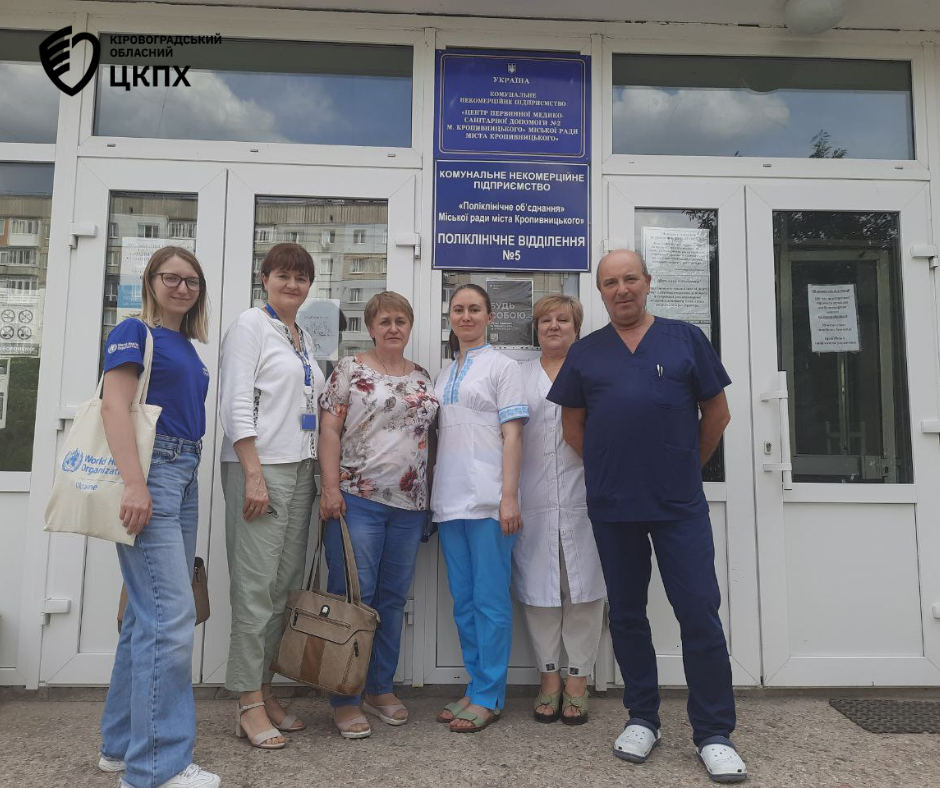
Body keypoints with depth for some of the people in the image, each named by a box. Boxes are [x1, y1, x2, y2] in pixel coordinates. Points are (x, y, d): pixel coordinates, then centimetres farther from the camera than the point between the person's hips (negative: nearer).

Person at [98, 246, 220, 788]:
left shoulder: (187, 347, 20)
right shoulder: (134, 332, -3)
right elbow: (115, 406, -13)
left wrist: (187, 476, 18)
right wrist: (135, 483, -22)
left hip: (184, 477, 9)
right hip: (149, 474, -8)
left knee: (149, 615, 13)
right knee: (171, 616, -10)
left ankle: (122, 743, 26)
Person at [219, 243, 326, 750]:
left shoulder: (304, 338, 19)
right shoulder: (250, 325, -2)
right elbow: (237, 405, -10)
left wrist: (321, 474, 14)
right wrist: (254, 475, -17)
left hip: (300, 469, 7)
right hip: (259, 466, -7)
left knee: (285, 585, 8)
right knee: (256, 586, -4)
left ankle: (265, 691, 20)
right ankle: (249, 704, 7)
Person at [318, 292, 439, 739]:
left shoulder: (422, 378, 14)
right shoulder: (350, 370, 1)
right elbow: (330, 430, -4)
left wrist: (428, 496, 11)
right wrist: (330, 487, -13)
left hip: (410, 504, 5)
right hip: (358, 499, -5)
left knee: (394, 598, 11)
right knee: (353, 596, -2)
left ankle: (381, 689, 26)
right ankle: (344, 699, 11)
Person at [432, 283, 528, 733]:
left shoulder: (501, 366, 1)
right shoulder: (444, 374, 18)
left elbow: (512, 435, -6)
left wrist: (508, 497, -15)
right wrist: (432, 495, 14)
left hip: (487, 501, -6)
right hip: (449, 501, 6)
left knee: (490, 600, 0)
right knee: (463, 601, 12)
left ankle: (488, 696, 11)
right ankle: (476, 688, 24)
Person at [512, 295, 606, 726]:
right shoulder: (520, 376, 15)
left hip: (583, 497, -1)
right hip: (533, 501, 1)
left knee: (582, 588, 2)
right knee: (538, 589, 5)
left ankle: (577, 682, 16)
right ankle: (549, 679, 19)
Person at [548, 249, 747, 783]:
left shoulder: (685, 339, 2)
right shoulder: (585, 353, 6)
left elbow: (717, 413, 6)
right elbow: (573, 425, 11)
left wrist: (688, 466, 9)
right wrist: (611, 470, 8)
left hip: (681, 505, -1)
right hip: (612, 507, 2)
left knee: (700, 614, 0)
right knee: (627, 615, 12)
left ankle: (714, 734, 16)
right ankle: (642, 719, 28)